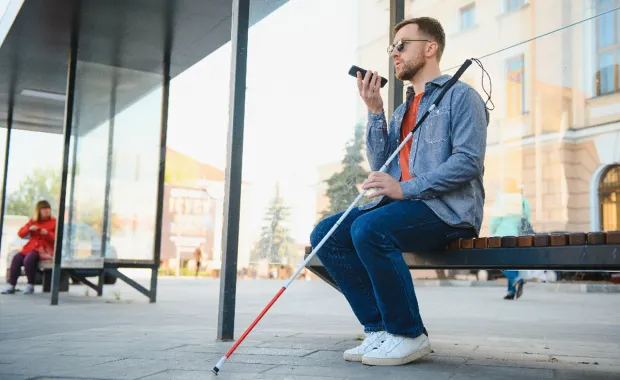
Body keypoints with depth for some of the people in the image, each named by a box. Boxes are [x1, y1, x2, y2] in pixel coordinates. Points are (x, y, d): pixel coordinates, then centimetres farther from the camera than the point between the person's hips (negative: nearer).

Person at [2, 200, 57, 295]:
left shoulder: (54, 222, 5)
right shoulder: (33, 221, 17)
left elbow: (57, 238, -3)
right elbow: (20, 234, 10)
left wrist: (47, 233, -20)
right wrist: (29, 228, -9)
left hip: (44, 249, -5)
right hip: (31, 247, 5)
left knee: (29, 259, -32)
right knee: (16, 258, -22)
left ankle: (30, 285, -16)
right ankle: (11, 286, -16)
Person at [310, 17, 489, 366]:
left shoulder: (460, 96, 1)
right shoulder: (403, 109, 24)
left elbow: (469, 161, -14)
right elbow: (382, 165, 15)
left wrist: (405, 188, -22)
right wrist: (375, 111, 6)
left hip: (449, 209, -8)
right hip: (405, 204, 8)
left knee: (368, 229, -33)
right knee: (325, 234, -10)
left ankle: (409, 335, -17)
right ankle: (380, 328, -7)